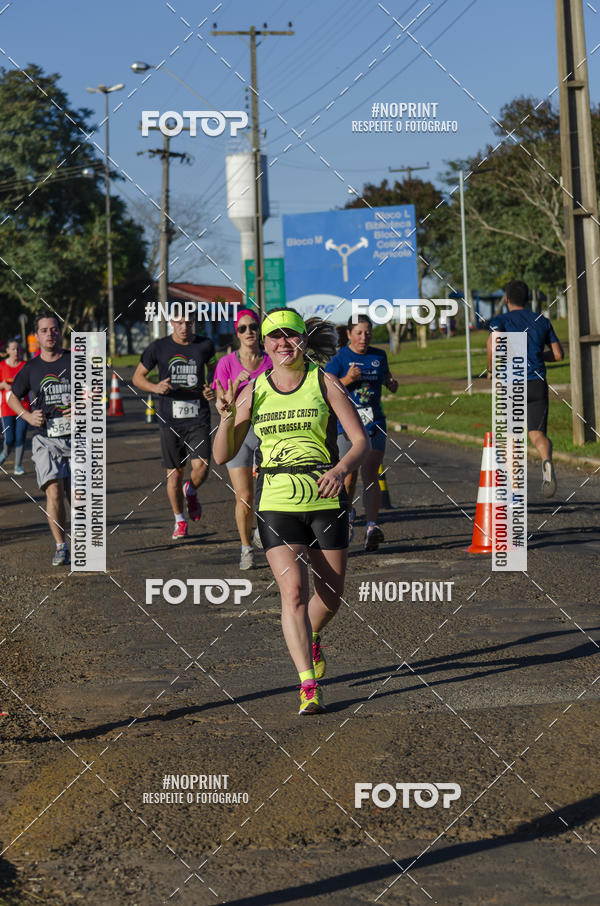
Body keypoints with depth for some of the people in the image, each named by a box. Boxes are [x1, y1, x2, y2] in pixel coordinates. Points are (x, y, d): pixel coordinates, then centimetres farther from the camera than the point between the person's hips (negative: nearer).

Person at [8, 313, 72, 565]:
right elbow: (13, 396, 19)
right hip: (45, 440, 0)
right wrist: (28, 416, 1)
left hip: (77, 439, 0)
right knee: (54, 492, -16)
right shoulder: (31, 368, 5)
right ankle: (61, 547, -4)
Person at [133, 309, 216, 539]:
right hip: (171, 420, 0)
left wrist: (213, 389, 0)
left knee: (201, 467, -13)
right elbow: (138, 377, 8)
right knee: (174, 472, 4)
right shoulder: (158, 347, -1)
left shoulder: (205, 345, 3)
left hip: (198, 417, 0)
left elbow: (214, 369, 22)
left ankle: (191, 492, 23)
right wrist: (156, 387, -13)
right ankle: (179, 521, 24)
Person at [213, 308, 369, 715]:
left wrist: (341, 469, -23)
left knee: (331, 594, 9)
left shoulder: (324, 383, -1)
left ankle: (312, 639, 44)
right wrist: (227, 419, -14)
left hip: (326, 499, 0)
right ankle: (308, 685, -14)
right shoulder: (253, 390, 4)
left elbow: (361, 440, -3)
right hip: (277, 502, 0)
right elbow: (223, 456, 5)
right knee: (293, 588, -16)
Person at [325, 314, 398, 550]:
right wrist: (347, 380, -23)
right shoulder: (339, 359, -3)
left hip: (374, 424, 2)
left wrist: (392, 383, 4)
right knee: (349, 476, 4)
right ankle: (348, 514, 35)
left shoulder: (379, 356, 8)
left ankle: (371, 526, -21)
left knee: (370, 474, -12)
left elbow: (386, 376, 27)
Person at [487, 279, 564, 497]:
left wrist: (491, 369, -3)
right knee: (537, 433, -5)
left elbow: (493, 342, -19)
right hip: (538, 385, 2)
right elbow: (558, 355, 13)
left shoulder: (500, 320, 2)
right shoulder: (542, 321, 13)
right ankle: (547, 461, -38)